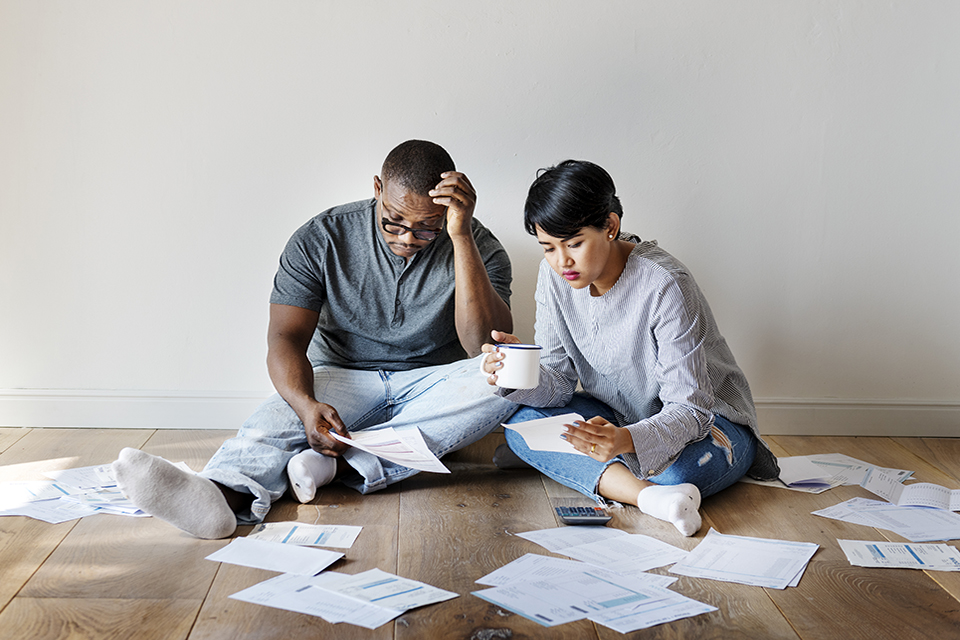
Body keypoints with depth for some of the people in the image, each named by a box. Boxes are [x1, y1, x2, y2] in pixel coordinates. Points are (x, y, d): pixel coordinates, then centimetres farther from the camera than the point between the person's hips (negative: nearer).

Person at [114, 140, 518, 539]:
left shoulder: (478, 247, -9)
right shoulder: (321, 239, -8)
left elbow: (488, 348, -22)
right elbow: (286, 337, -13)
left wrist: (462, 237, -30)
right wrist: (306, 404, -36)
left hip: (431, 387, 0)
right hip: (344, 377, 0)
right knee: (281, 415, -32)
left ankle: (341, 465, -39)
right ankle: (225, 494, -65)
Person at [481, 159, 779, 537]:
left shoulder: (664, 287, -28)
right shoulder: (554, 276, -10)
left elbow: (690, 408, -29)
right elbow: (559, 383, -8)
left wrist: (628, 440, -49)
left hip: (705, 419, -5)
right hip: (619, 418, 5)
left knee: (683, 470, -40)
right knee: (523, 420, -22)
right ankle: (648, 495, -32)